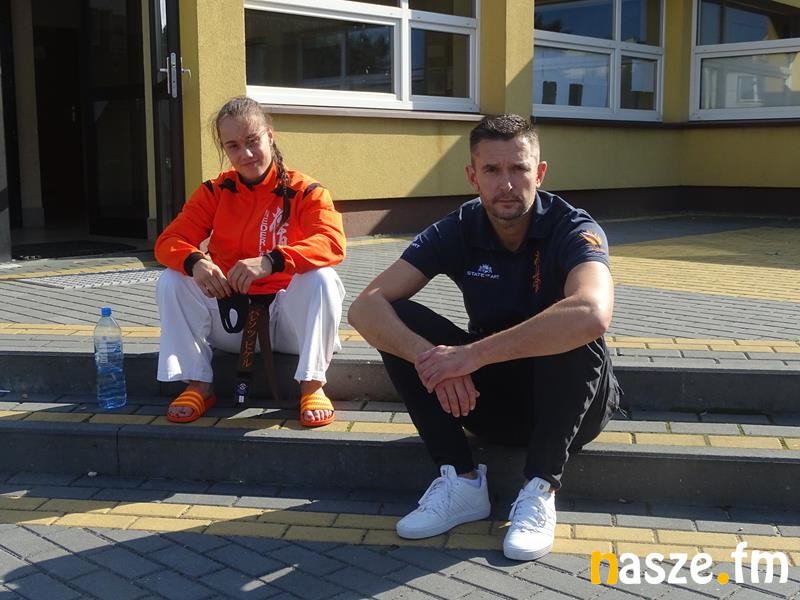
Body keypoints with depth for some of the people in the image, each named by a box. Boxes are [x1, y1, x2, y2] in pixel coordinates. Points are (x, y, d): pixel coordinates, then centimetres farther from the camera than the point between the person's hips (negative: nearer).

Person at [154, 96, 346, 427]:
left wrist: (271, 261, -43)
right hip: (229, 312, 3)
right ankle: (198, 384, -9)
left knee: (322, 278, -31)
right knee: (171, 280, -16)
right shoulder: (214, 192, 2)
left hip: (285, 316, -3)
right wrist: (195, 262, -32)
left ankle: (312, 385, -19)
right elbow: (168, 242, -6)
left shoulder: (304, 191, -7)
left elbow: (333, 243, -26)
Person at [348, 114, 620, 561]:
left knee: (573, 332, -35)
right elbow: (366, 307, -19)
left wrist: (473, 354, -42)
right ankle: (463, 482, -13)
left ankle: (541, 491, -20)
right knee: (398, 322, -16)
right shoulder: (458, 230, -10)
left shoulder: (573, 230, -21)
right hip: (492, 395, 4)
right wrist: (430, 358, -38)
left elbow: (592, 315, -44)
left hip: (572, 401, -3)